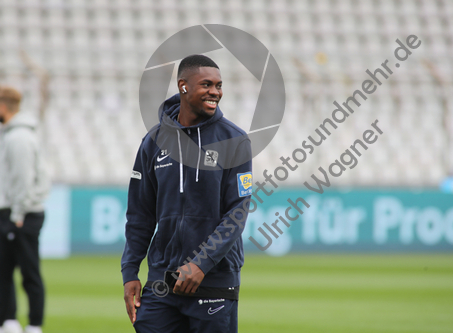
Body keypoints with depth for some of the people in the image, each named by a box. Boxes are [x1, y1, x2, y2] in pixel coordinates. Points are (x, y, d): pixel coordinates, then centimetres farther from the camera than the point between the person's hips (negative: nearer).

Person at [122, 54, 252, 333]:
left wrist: (201, 264, -17)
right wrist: (130, 273, 5)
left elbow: (238, 212, -8)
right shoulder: (156, 140, 6)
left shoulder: (235, 141, -3)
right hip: (162, 280, 3)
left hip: (216, 280, -2)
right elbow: (141, 215, 11)